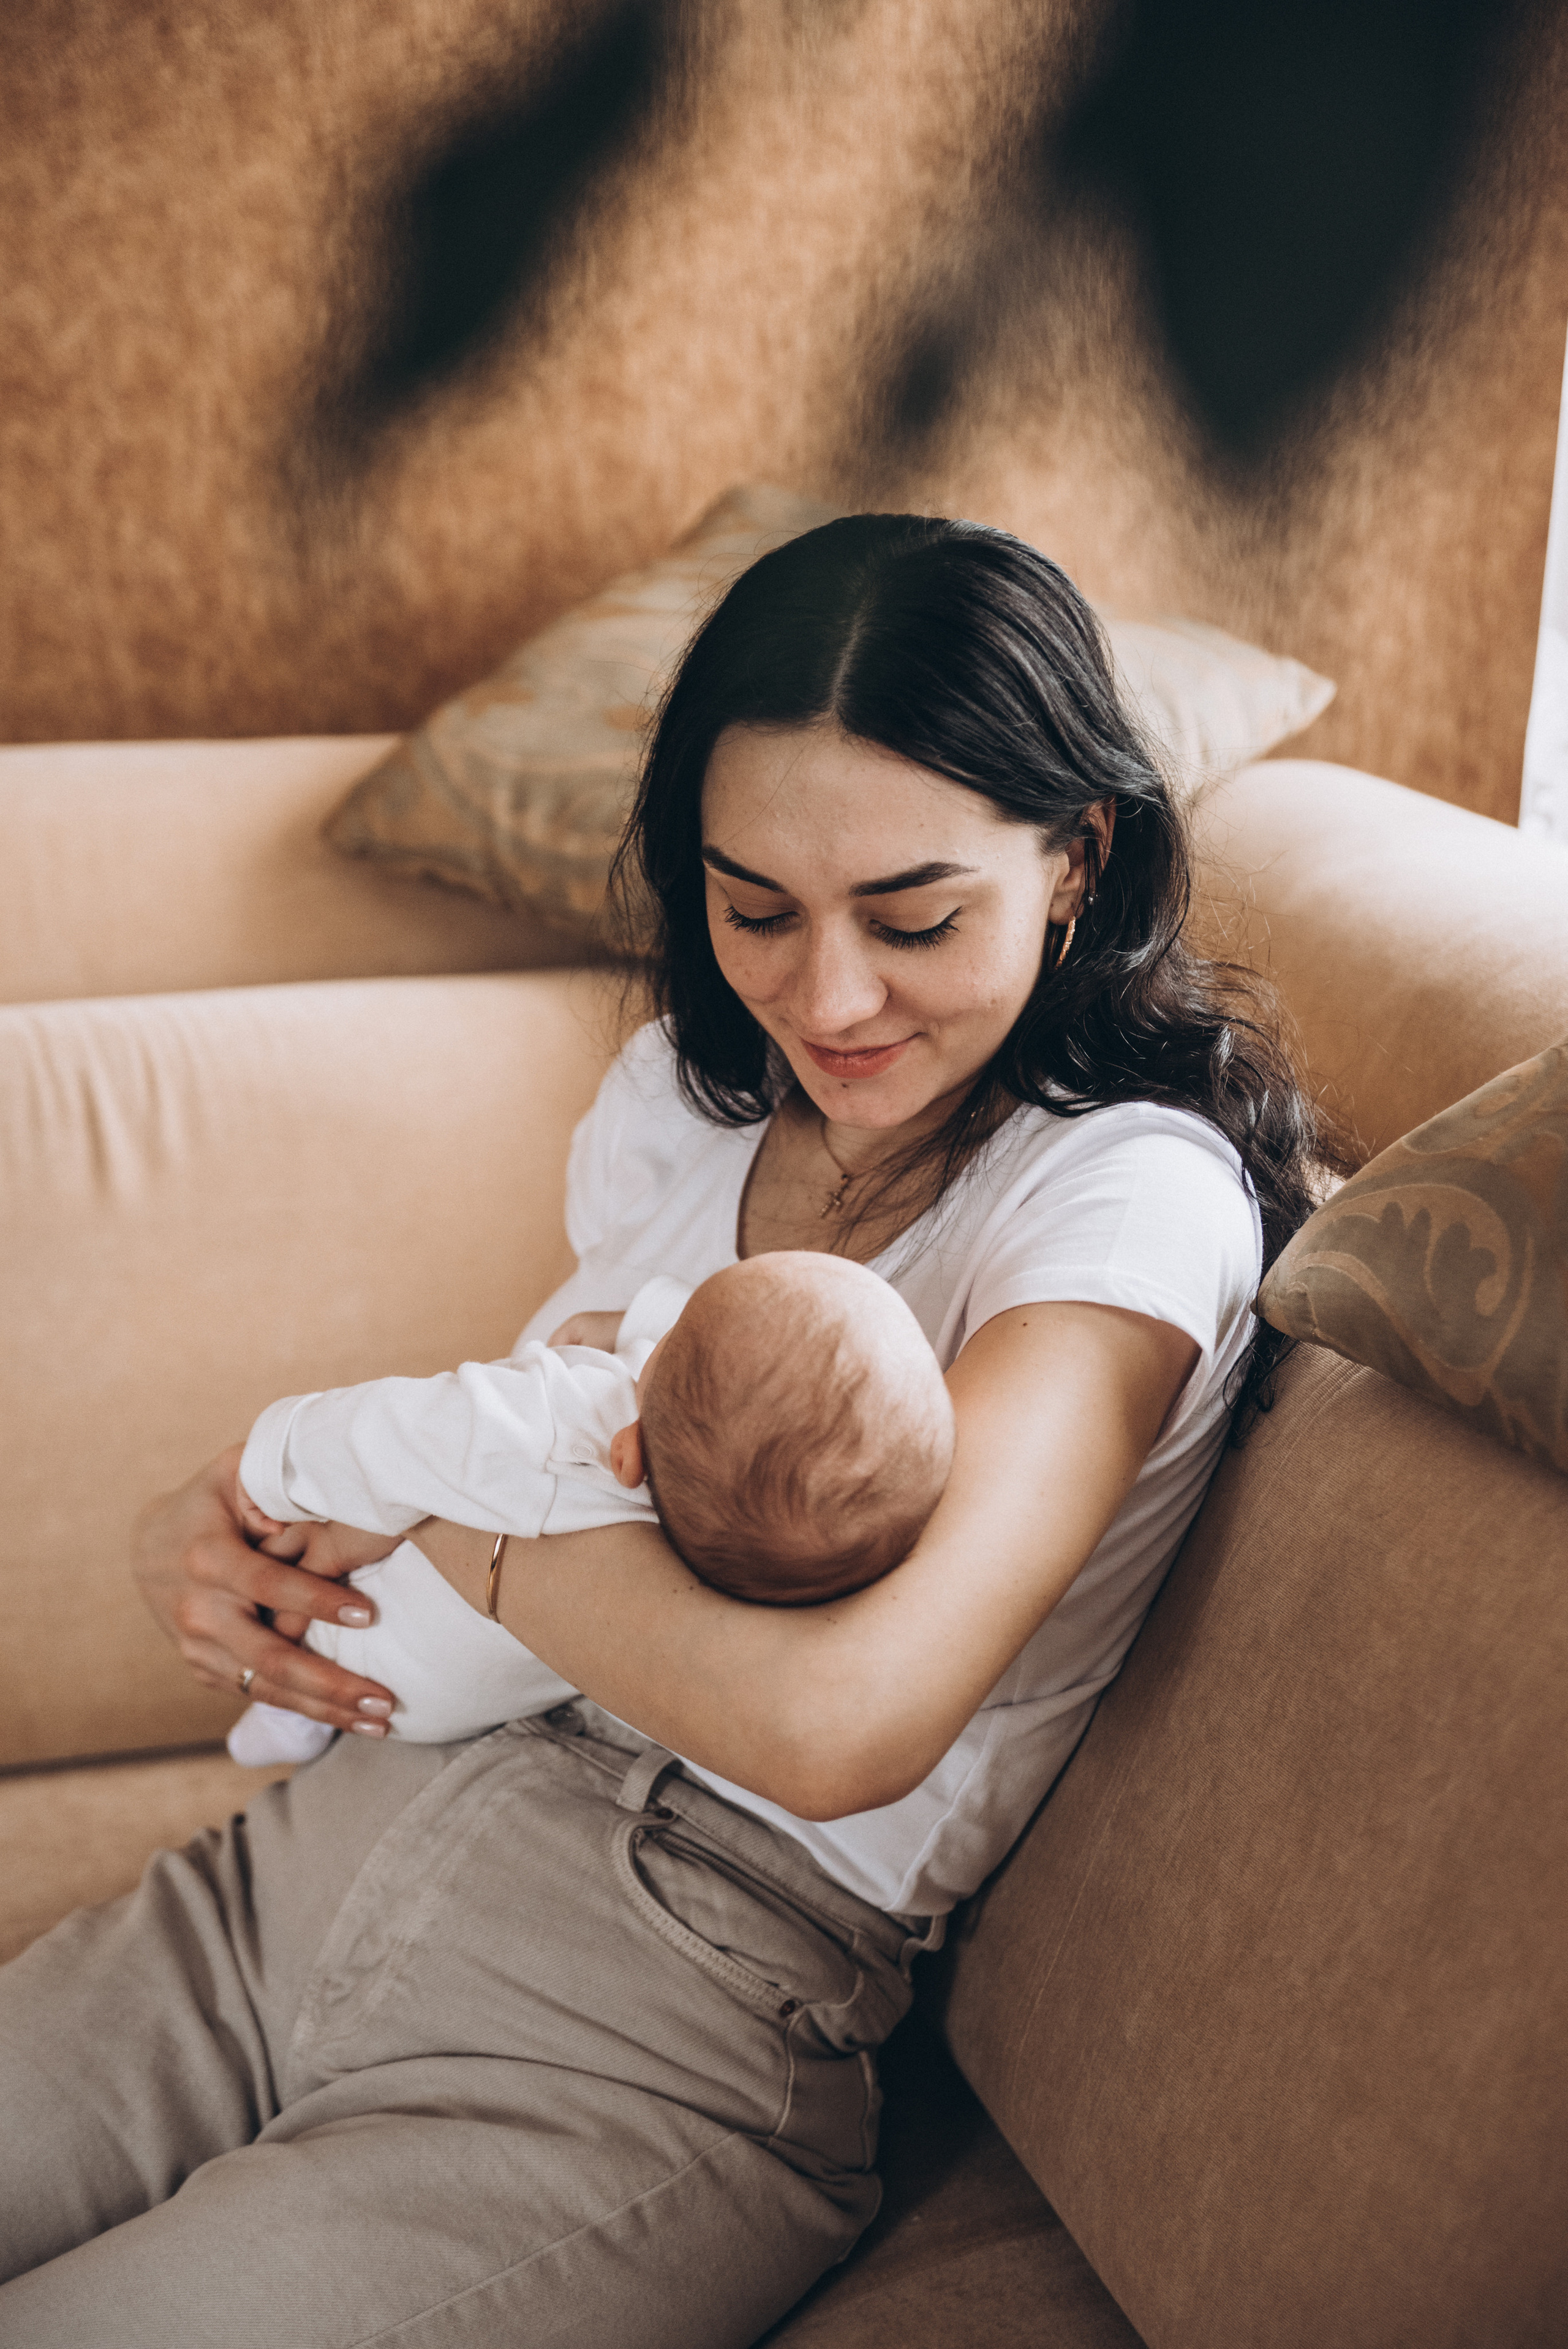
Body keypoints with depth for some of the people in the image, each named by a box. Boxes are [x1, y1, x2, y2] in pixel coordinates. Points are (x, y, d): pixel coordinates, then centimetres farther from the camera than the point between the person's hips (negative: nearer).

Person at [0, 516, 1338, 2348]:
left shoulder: (1133, 1194, -14)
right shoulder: (684, 1085, 9)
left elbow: (841, 1720, -29)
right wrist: (218, 1528, -1)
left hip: (662, 2027, -6)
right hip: (346, 1838, 7)